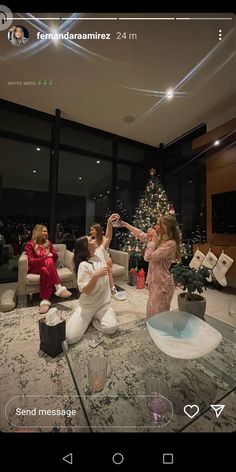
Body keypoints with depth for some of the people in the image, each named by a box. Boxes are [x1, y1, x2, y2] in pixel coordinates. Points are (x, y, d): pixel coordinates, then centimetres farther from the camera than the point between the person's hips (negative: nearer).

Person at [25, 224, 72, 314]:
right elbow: (30, 261, -8)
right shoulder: (29, 245, 3)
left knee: (45, 271, -36)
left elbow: (56, 256, 12)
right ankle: (58, 287, -45)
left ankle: (45, 300, -43)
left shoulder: (48, 243, 15)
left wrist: (50, 255, -11)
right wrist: (45, 257, -20)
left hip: (47, 266, 3)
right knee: (48, 261, -36)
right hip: (35, 267, -3)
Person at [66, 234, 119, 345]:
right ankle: (88, 318, 13)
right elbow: (86, 291, -20)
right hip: (87, 306, -3)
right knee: (70, 337, -17)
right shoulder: (84, 265, -18)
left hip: (104, 304, 4)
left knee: (112, 328, -23)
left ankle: (94, 317, 8)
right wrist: (95, 276, -35)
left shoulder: (100, 253, -2)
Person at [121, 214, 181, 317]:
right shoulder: (160, 239, 5)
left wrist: (153, 240, -18)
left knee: (157, 314, 7)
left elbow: (148, 257, -26)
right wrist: (125, 224, 15)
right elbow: (142, 235, 14)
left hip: (162, 283, -9)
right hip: (155, 281, 9)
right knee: (152, 311, 22)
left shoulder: (171, 244, -22)